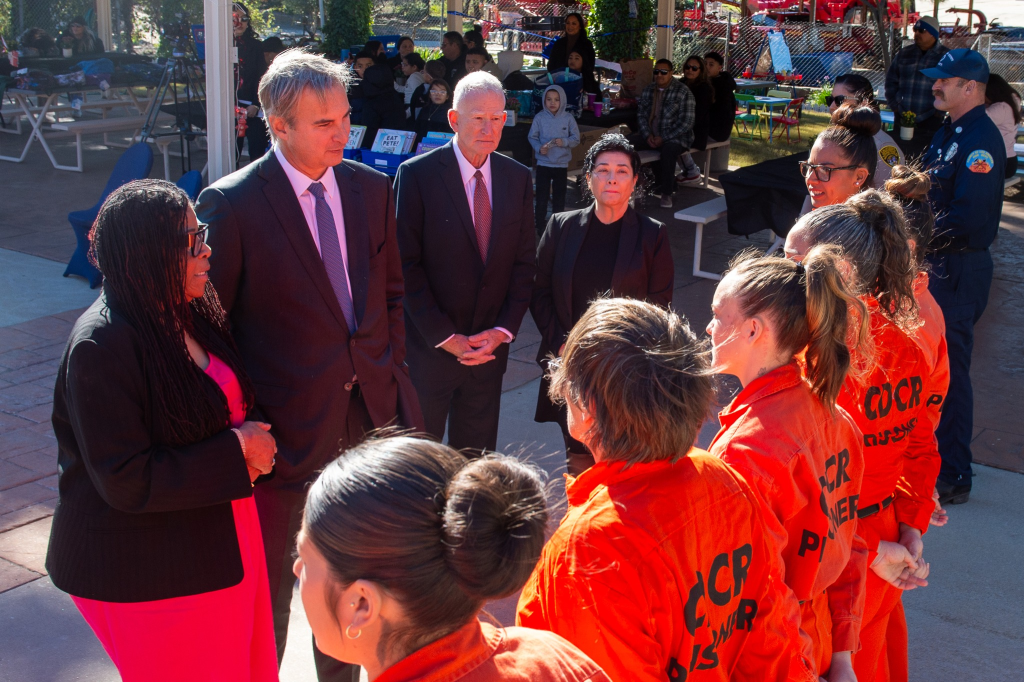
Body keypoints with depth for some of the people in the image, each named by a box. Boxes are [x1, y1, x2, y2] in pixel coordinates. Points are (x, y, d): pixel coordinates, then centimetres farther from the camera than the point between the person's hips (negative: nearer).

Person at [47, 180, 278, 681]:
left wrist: (249, 439, -6)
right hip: (148, 574, -7)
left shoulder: (188, 315, 1)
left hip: (217, 541, 8)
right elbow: (126, 481, -26)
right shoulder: (101, 347, -24)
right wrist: (236, 451, -20)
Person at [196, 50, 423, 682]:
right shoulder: (231, 203, -15)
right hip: (288, 419, -5)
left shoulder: (371, 187, 2)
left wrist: (391, 369, 6)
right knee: (271, 574, 14)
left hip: (367, 409, 5)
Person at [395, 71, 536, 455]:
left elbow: (525, 261, 6)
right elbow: (406, 265, -11)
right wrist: (446, 337, -14)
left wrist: (503, 330, -5)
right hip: (430, 347, -3)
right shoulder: (417, 174, -10)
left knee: (476, 455, 14)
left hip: (490, 347, 3)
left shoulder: (518, 178, 4)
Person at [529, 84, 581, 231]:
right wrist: (539, 148, -19)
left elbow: (576, 139, -2)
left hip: (562, 165, 1)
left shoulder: (568, 118, -5)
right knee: (541, 196, 5)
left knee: (559, 197, 12)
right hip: (543, 164, -1)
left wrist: (564, 142, -20)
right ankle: (540, 225, 17)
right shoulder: (539, 117, -6)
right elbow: (532, 137, -1)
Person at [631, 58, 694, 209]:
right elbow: (641, 114, 9)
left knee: (668, 150, -38)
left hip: (674, 137, -5)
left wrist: (664, 138, -18)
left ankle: (667, 193, -25)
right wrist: (648, 135, -10)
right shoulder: (648, 90, 8)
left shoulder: (683, 92, -9)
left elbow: (687, 122, -14)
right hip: (651, 135, 5)